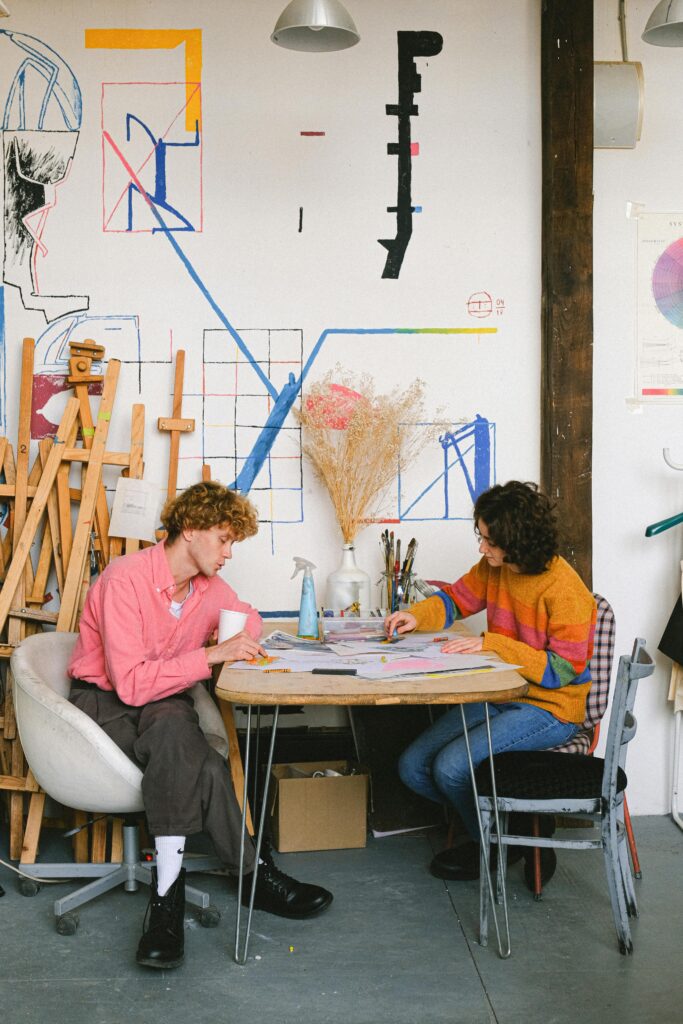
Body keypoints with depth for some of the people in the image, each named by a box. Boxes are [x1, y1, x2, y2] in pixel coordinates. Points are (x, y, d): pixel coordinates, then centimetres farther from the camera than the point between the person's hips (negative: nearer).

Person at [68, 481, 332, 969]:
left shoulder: (210, 586, 1)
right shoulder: (125, 579, -21)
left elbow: (248, 614, 24)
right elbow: (131, 684, -27)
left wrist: (244, 642, 0)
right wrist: (212, 655, -30)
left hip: (162, 702, 5)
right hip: (103, 704, -5)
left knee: (173, 728, -35)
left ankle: (169, 891, -31)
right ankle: (254, 872, -20)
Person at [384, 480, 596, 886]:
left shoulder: (564, 590, -20)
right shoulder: (494, 568, 1)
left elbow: (562, 670, -20)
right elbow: (456, 597, 17)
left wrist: (492, 645, -25)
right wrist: (417, 616, -4)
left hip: (549, 709, -8)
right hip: (498, 696, 8)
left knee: (452, 767, -24)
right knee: (414, 768, -4)